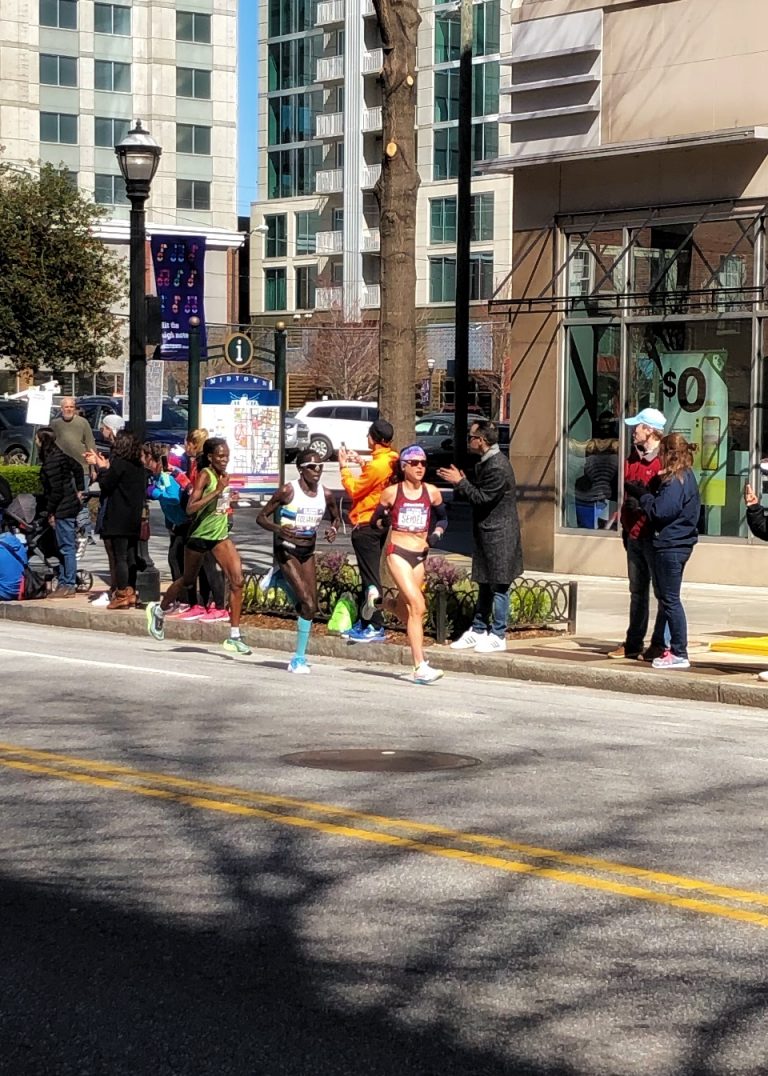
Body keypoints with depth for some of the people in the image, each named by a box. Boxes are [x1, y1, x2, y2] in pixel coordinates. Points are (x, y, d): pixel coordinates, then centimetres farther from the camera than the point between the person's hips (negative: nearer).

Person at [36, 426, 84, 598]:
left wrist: (50, 511, -14)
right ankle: (64, 583, 20)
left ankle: (68, 585, -2)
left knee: (66, 547, -5)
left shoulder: (51, 462, -18)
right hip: (70, 505, 10)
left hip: (62, 509, -10)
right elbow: (77, 468, 23)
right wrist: (79, 490, 28)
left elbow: (56, 489, -21)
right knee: (64, 547, 15)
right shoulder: (60, 455, 10)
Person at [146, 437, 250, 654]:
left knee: (237, 580, -11)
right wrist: (216, 491, -32)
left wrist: (228, 500, 4)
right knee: (188, 581, 13)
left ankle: (234, 637, -7)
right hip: (200, 535, -5)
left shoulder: (224, 475, 4)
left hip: (221, 535, 6)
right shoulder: (205, 475, -17)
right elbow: (190, 508, -27)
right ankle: (158, 610, 42)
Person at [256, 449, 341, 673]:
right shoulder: (288, 491, -13)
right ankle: (299, 657, -2)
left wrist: (334, 529, -6)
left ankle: (279, 579, 28)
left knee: (310, 606, 2)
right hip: (286, 550, -5)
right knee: (307, 603, -15)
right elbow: (261, 517, -9)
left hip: (308, 552, 5)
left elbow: (336, 518, 17)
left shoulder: (325, 494, -1)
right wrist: (277, 529, -28)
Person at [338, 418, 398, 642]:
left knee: (370, 577, -7)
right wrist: (361, 462, 16)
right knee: (368, 575, 15)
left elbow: (354, 490, -13)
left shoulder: (377, 466, -23)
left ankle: (376, 628, -10)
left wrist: (344, 467, -2)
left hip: (366, 526, -9)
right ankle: (364, 623, 21)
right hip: (380, 523, 9)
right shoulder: (390, 461, 3)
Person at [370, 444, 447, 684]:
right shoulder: (392, 492, -2)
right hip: (397, 552, -4)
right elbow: (375, 518, 11)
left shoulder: (432, 493, 4)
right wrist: (382, 522, -7)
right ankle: (420, 667, -18)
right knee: (417, 606, -18)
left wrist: (437, 533, 2)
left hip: (420, 556, 4)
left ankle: (389, 603, 52)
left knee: (407, 611, 13)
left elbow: (442, 518, 18)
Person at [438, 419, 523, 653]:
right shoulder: (488, 462, 11)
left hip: (498, 537, -10)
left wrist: (460, 482, -16)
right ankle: (478, 631, 23)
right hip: (487, 535, 10)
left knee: (498, 587, -1)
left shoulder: (497, 467, -21)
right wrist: (462, 481, 4)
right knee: (484, 585, 15)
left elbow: (482, 498, -21)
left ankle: (498, 636, 5)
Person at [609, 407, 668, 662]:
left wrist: (642, 499, -22)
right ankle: (633, 644, 21)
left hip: (655, 535, -9)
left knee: (663, 592, -2)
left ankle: (659, 645, 2)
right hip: (634, 534, 9)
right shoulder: (633, 458, 15)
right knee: (637, 591, 15)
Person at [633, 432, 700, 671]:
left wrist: (643, 497, -6)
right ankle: (676, 648, 20)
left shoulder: (676, 481, -17)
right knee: (669, 599, 15)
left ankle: (679, 654, -2)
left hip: (670, 546, -10)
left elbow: (660, 511, -22)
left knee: (670, 600, -5)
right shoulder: (685, 477, 14)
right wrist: (643, 492, 4)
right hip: (680, 543, 10)